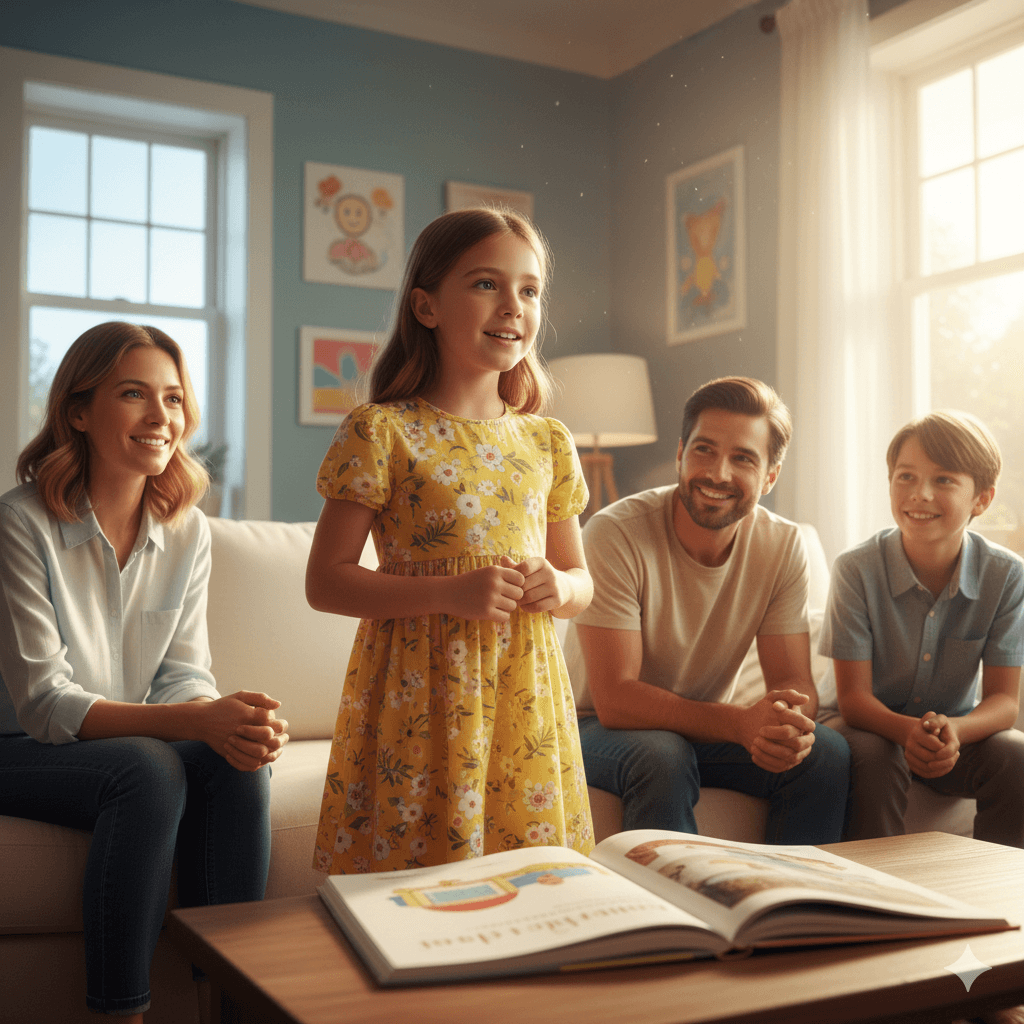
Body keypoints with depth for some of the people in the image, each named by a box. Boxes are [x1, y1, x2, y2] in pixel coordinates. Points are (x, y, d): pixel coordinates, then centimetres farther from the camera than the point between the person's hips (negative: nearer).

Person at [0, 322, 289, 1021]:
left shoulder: (188, 531, -1)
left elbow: (183, 676, -3)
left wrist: (238, 723, -28)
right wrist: (198, 722, -34)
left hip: (135, 744, 5)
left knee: (241, 767, -24)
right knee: (149, 770, -32)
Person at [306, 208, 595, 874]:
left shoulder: (549, 442, 9)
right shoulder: (381, 432, -6)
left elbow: (581, 581, 17)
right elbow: (325, 581, -8)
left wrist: (560, 587, -6)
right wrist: (449, 593, -18)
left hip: (525, 692, 4)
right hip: (422, 699, -4)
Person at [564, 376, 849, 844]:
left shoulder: (783, 546, -9)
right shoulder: (615, 534, -24)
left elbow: (794, 682, -8)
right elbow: (615, 699, -27)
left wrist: (791, 721, -35)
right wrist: (743, 722, -40)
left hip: (705, 727, 4)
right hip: (600, 727, -4)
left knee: (827, 753, -19)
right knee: (663, 757, -35)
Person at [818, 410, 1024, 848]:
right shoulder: (857, 569, -20)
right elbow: (853, 697, -19)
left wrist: (953, 730, -37)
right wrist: (907, 730, -41)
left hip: (957, 729, 3)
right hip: (867, 722, -2)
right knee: (874, 758, -33)